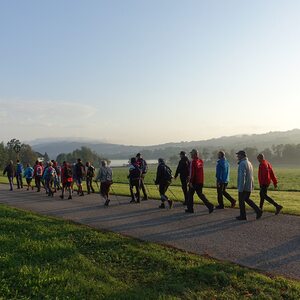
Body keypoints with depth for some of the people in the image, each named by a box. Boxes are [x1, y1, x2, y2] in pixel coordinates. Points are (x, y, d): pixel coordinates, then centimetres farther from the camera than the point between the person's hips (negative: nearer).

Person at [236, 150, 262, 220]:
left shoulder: (242, 164, -18)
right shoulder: (249, 163, 13)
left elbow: (242, 176, -24)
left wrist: (240, 188, -23)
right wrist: (252, 185, 25)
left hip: (244, 187, -9)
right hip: (249, 186, 9)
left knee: (241, 201, 4)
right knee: (246, 199, 20)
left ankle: (242, 216, 13)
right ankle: (258, 210, 12)